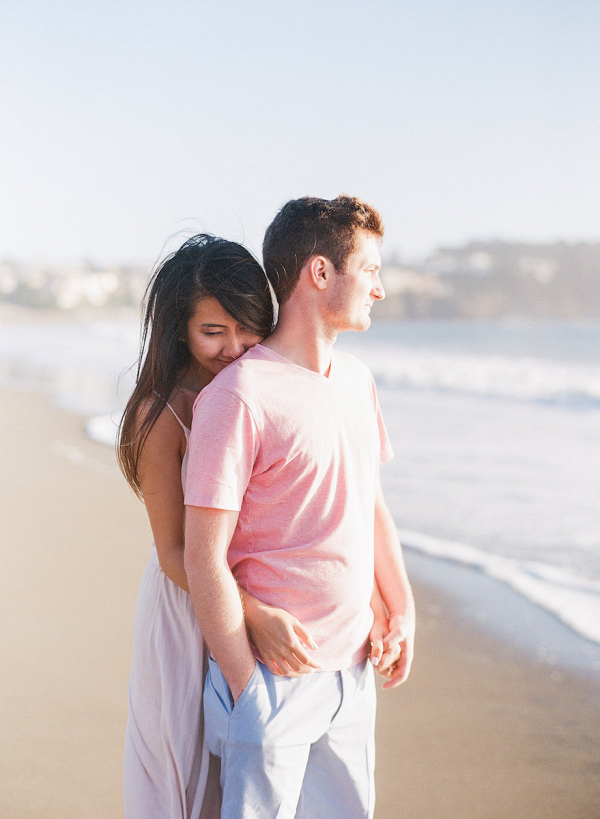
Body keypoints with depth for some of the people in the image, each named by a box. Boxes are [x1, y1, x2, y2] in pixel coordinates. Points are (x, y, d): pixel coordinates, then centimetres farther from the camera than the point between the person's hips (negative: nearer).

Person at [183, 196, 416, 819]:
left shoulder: (355, 378, 9)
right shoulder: (238, 397, -16)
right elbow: (204, 559, -17)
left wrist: (402, 608, 16)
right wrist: (247, 688, -16)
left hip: (351, 667, 8)